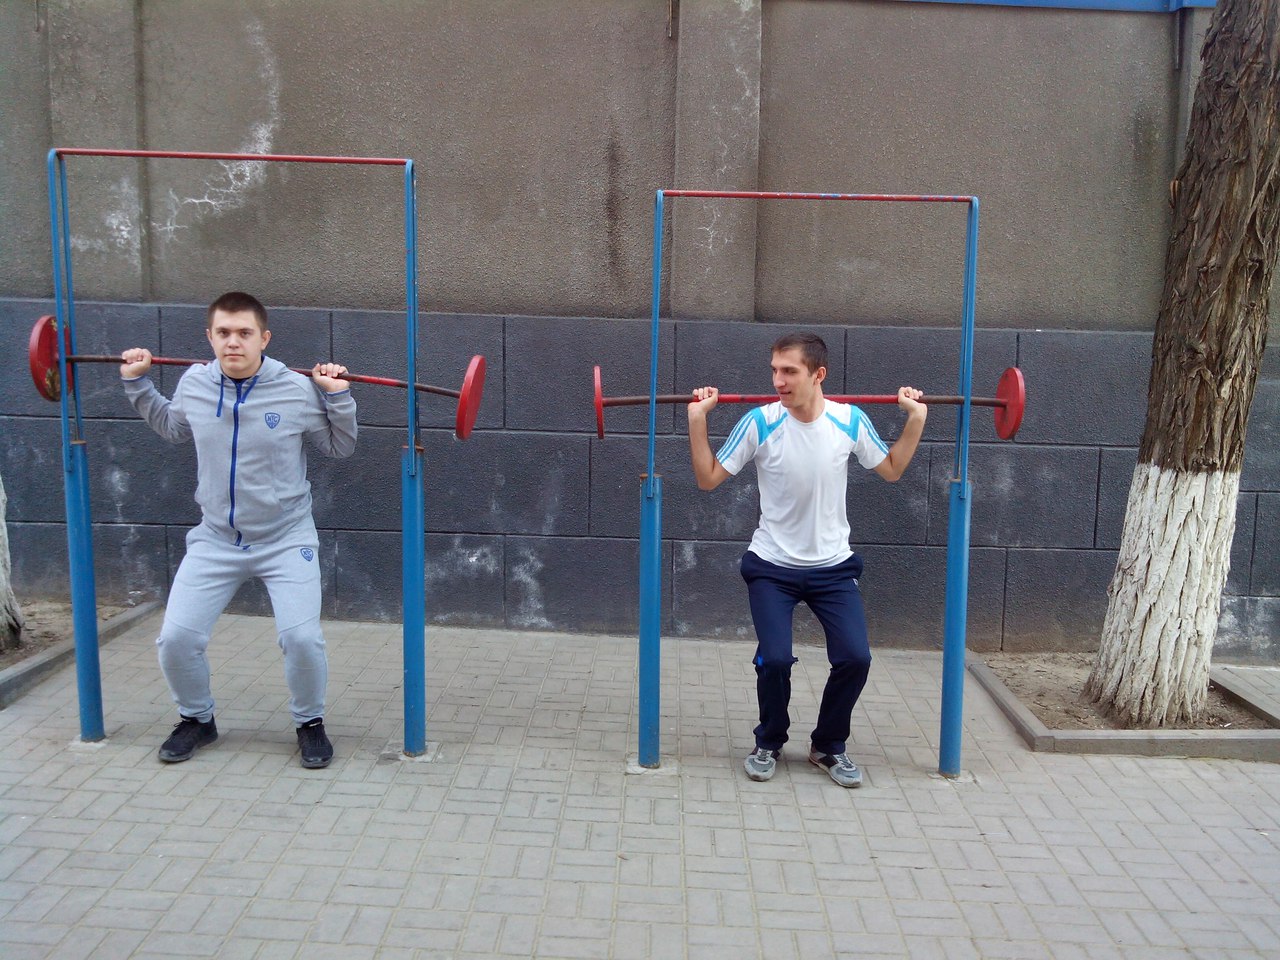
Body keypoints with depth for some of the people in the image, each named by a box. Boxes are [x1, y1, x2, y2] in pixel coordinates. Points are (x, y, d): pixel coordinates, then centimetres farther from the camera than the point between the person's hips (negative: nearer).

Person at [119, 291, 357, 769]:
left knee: (302, 638, -15)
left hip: (286, 539, -3)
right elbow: (173, 428, 20)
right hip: (215, 540, 3)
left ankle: (310, 723, 13)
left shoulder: (297, 390, -13)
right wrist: (137, 384, 14)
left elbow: (339, 447, 1)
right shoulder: (193, 384, -4)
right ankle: (196, 719, 27)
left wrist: (338, 396, -11)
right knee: (176, 639, -2)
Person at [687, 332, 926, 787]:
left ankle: (829, 745, 17)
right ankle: (769, 743, 15)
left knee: (855, 658, -10)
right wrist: (697, 420, -15)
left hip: (833, 566, 2)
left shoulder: (850, 421, -8)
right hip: (772, 566, -2)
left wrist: (916, 419, 1)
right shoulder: (759, 422, -14)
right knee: (774, 659, -16)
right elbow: (708, 479, -7)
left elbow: (891, 470, 9)